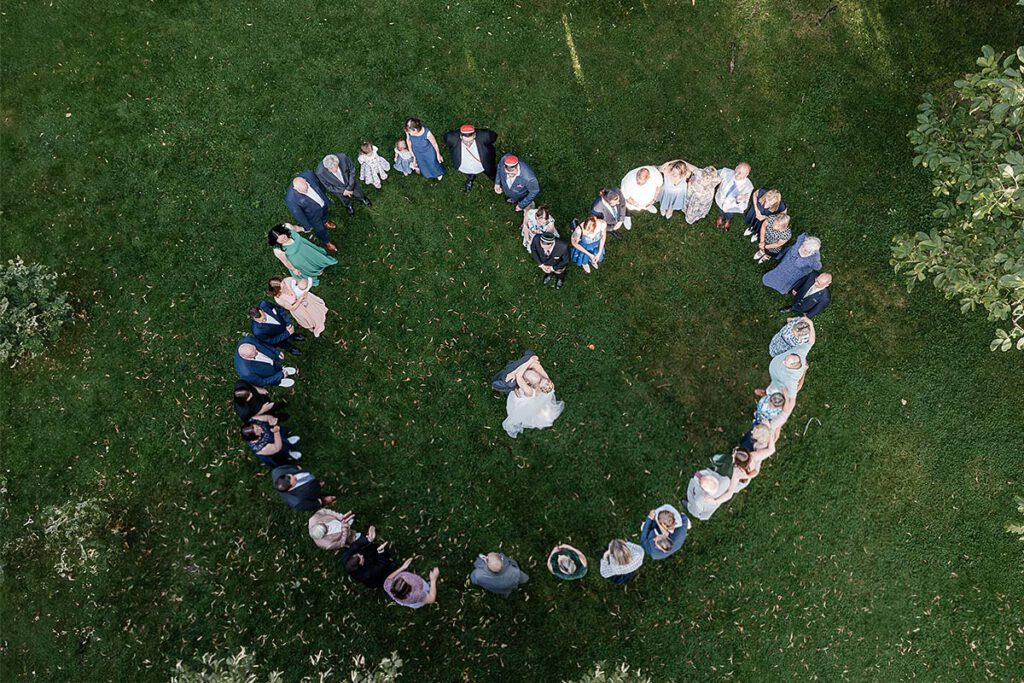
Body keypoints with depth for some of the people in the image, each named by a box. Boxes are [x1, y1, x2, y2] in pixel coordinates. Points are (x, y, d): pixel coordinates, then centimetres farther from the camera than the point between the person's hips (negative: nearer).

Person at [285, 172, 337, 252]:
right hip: (313, 215, -4)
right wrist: (307, 226, -8)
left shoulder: (308, 174, -32)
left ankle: (325, 222, 72)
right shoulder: (290, 199, -42)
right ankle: (326, 242, 56)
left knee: (324, 215, 37)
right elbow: (298, 215, -24)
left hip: (323, 203, 4)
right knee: (320, 229, 25)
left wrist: (325, 197, 8)